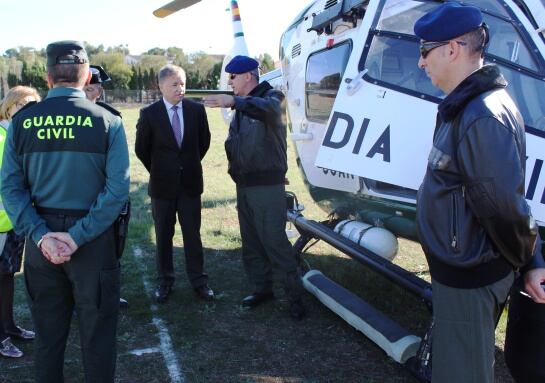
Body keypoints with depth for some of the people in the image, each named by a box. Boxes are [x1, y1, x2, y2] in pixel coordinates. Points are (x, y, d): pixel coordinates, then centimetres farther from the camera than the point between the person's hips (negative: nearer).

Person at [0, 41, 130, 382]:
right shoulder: (107, 122, -9)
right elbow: (118, 190, -16)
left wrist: (41, 235, -9)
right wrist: (78, 236, -14)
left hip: (42, 239, 3)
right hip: (93, 239, -3)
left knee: (48, 331, 19)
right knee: (97, 330, 12)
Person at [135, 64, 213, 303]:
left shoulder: (196, 109, -2)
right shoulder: (149, 114, -6)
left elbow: (204, 140, 11)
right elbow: (141, 149, 4)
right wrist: (158, 171, 8)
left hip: (190, 182, 1)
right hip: (162, 185, -1)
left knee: (193, 234, 7)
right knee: (163, 236, 9)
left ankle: (198, 280, 18)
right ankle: (164, 281, 22)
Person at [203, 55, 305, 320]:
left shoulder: (271, 98, -9)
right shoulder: (242, 108, 16)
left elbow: (267, 109, -34)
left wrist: (234, 101, -49)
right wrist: (235, 167, 1)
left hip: (267, 185, -8)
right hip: (244, 184, 8)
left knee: (275, 241, -7)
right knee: (250, 242, 14)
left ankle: (295, 295, 5)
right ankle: (261, 288, 27)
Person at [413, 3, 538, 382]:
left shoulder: (484, 116, -26)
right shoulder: (464, 106, 8)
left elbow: (504, 206, -26)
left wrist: (526, 261, -10)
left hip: (468, 278, -10)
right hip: (460, 269, 10)